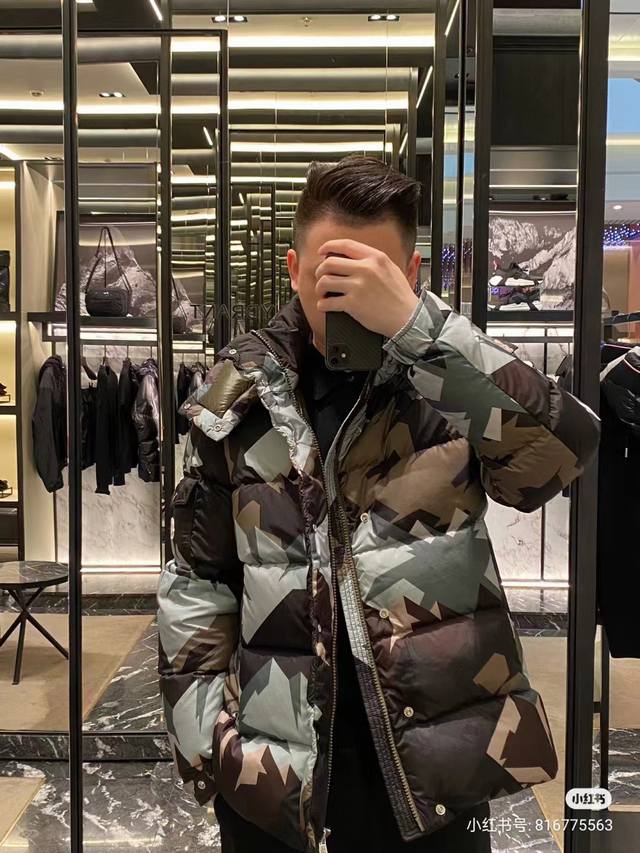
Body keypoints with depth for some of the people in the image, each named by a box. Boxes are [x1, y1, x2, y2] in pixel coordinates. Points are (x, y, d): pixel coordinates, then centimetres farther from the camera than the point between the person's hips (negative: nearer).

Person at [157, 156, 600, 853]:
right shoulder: (240, 394, -2)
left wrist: (414, 324, -29)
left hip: (434, 764, -1)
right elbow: (197, 578, 3)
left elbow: (569, 449, -25)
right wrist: (205, 734, -2)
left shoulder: (452, 376, -6)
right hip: (270, 766, 1)